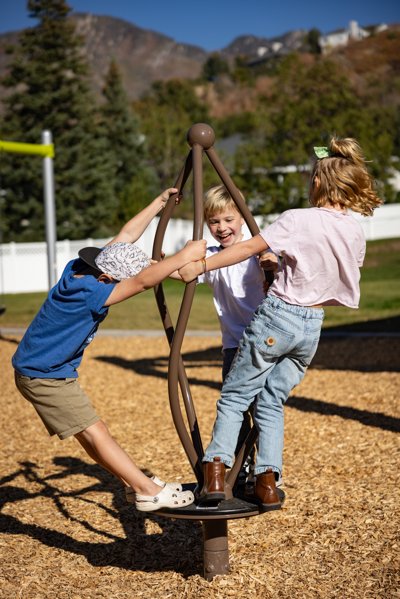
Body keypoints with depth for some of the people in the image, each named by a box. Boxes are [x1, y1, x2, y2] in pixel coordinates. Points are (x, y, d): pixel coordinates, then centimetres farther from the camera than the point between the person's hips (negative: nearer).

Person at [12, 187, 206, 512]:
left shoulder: (85, 266, -6)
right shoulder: (84, 291, -32)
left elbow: (126, 235, 6)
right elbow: (143, 282, -40)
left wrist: (160, 202, 10)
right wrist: (185, 256, -39)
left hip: (54, 371, 10)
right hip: (43, 376, -10)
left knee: (90, 433, 15)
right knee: (95, 432, -8)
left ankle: (136, 483, 21)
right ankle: (150, 492, -6)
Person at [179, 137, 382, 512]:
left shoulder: (297, 220, -14)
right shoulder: (356, 233, 4)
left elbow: (248, 248, -14)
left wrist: (200, 266, -8)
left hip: (277, 317, -5)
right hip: (312, 326, 6)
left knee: (234, 396, 6)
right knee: (272, 402, 15)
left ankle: (215, 471, -6)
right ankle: (268, 482, 7)